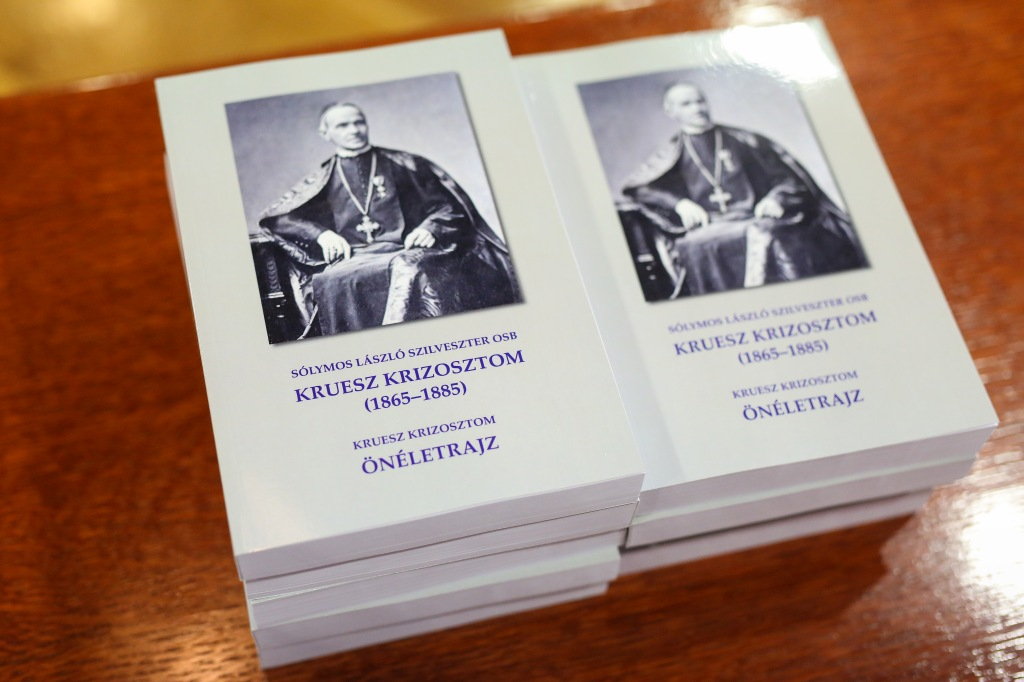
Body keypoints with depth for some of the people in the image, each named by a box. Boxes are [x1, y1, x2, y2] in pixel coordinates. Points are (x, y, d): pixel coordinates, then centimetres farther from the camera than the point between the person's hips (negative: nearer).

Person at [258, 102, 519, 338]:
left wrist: (430, 227, -5)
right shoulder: (321, 181, 23)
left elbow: (446, 205, 18)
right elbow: (273, 218, 15)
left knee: (408, 265, -38)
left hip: (405, 250, -1)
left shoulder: (402, 165, 23)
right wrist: (321, 234, -3)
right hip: (350, 260, 1)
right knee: (330, 281, -36)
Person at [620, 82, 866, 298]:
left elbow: (786, 176, 17)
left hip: (755, 219, 0)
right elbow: (634, 188, 5)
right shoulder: (671, 155, 20)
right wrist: (679, 203, -11)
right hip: (706, 229, 0)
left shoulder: (742, 141, 21)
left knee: (762, 234, -36)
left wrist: (775, 198, -7)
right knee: (696, 248, -37)